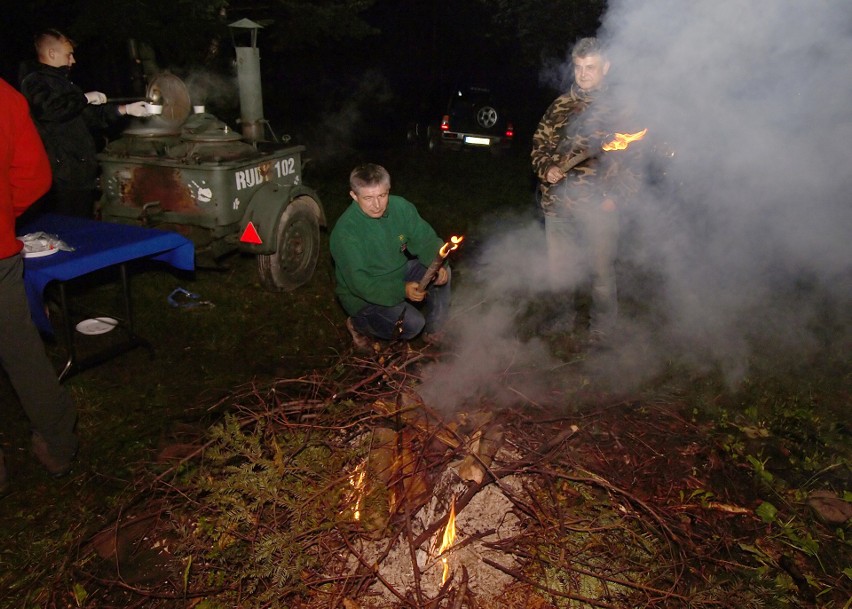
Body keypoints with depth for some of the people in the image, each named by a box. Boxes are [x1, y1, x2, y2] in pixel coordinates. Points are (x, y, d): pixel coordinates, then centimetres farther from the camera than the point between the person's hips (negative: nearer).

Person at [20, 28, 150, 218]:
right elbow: (49, 108, -27)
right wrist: (84, 98, -14)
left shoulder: (61, 81, 23)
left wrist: (126, 109, 23)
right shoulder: (34, 81, -7)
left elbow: (93, 115, 27)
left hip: (80, 172, 10)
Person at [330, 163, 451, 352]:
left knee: (442, 271, -14)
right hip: (362, 294, -6)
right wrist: (402, 290, -39)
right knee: (412, 324, -24)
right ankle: (358, 325, 3)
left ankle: (434, 331, 5)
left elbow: (426, 240, -5)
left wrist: (438, 265, -26)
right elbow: (358, 282, -29)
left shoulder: (400, 207, -12)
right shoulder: (345, 231, -28)